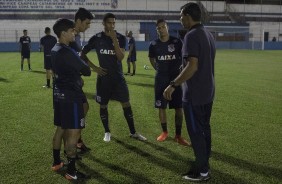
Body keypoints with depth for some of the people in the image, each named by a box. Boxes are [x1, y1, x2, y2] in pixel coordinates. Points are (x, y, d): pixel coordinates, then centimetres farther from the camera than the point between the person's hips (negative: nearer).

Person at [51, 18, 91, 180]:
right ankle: (71, 171, 5)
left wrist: (76, 71, 5)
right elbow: (87, 71, -11)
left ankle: (56, 162, 32)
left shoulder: (55, 50, 10)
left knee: (61, 129, 19)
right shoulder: (68, 52, -20)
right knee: (73, 132, -3)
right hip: (71, 96, -10)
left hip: (59, 94, 10)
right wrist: (83, 69, 9)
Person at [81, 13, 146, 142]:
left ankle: (133, 132, 14)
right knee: (103, 105, 6)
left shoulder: (120, 38, -2)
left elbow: (121, 57, -15)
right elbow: (83, 53, 5)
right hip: (103, 77, 0)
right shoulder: (96, 38, -3)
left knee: (126, 104, 2)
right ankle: (107, 132, 23)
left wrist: (114, 39, -24)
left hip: (118, 76, 1)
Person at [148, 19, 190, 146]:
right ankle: (164, 132, 25)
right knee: (161, 107, 7)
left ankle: (178, 135, 12)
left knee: (179, 108, 0)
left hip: (176, 78, -1)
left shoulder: (177, 42, -6)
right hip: (161, 79, 2)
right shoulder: (153, 44, 0)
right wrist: (160, 69, 8)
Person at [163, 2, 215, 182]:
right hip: (208, 91, 9)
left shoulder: (192, 36, -18)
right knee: (204, 128, 17)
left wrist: (173, 85, -23)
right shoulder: (208, 34, 11)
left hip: (194, 94, -9)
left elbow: (192, 66, -26)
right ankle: (204, 164, 29)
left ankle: (202, 171, 10)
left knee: (196, 131, 0)